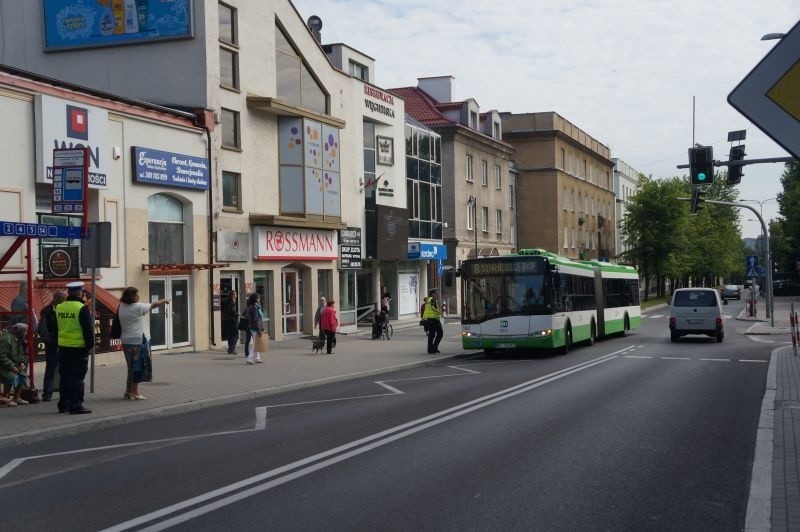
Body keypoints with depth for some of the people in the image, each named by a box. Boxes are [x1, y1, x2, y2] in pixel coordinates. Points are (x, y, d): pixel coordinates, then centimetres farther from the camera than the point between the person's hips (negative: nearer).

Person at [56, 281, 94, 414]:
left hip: (63, 348, 6)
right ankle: (76, 405, -3)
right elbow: (88, 329, -13)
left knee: (65, 377, 14)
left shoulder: (59, 308, 7)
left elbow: (55, 328, 16)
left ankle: (63, 404, 19)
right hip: (79, 348, -6)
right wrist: (90, 345, -4)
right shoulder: (82, 308, -13)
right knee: (77, 377, -3)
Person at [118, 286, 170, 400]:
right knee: (138, 366, 0)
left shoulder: (121, 307, 7)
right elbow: (153, 305, 2)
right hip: (138, 340, -7)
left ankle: (128, 392, 17)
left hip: (125, 341, 7)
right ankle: (134, 392, 0)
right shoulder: (138, 307, -11)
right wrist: (164, 301, 18)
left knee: (131, 367, 15)